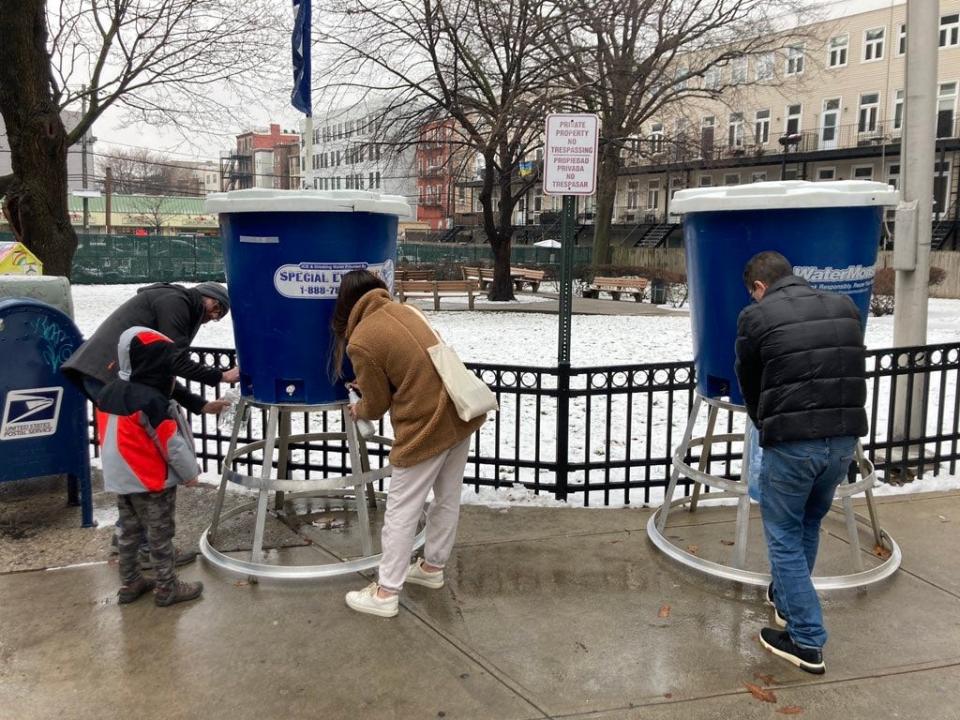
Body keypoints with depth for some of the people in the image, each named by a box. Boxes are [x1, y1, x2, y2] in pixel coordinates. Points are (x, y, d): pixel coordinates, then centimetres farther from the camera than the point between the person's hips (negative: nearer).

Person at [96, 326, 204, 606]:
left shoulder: (107, 393, 2)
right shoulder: (152, 401, -24)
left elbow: (107, 437, 13)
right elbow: (173, 445, -19)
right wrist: (190, 472, -5)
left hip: (120, 479, 8)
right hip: (152, 481, -8)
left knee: (128, 532, 18)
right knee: (160, 536, 4)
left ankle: (130, 583, 29)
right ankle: (167, 588, 14)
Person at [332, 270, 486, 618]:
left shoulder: (361, 342, -14)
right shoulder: (403, 311, 6)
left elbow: (377, 405, -2)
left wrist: (358, 410, 19)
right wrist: (370, 385, 22)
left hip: (428, 426, -8)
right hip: (460, 411, 8)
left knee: (401, 512, 6)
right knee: (447, 500, 20)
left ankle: (386, 594, 17)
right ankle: (433, 566, 39)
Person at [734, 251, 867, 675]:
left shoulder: (756, 317, -1)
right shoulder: (844, 307, 12)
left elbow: (749, 385, 9)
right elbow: (857, 372, 16)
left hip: (791, 442, -5)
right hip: (844, 437, 6)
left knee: (785, 536, 9)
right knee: (809, 523, 25)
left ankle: (807, 641, 10)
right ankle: (786, 598, 43)